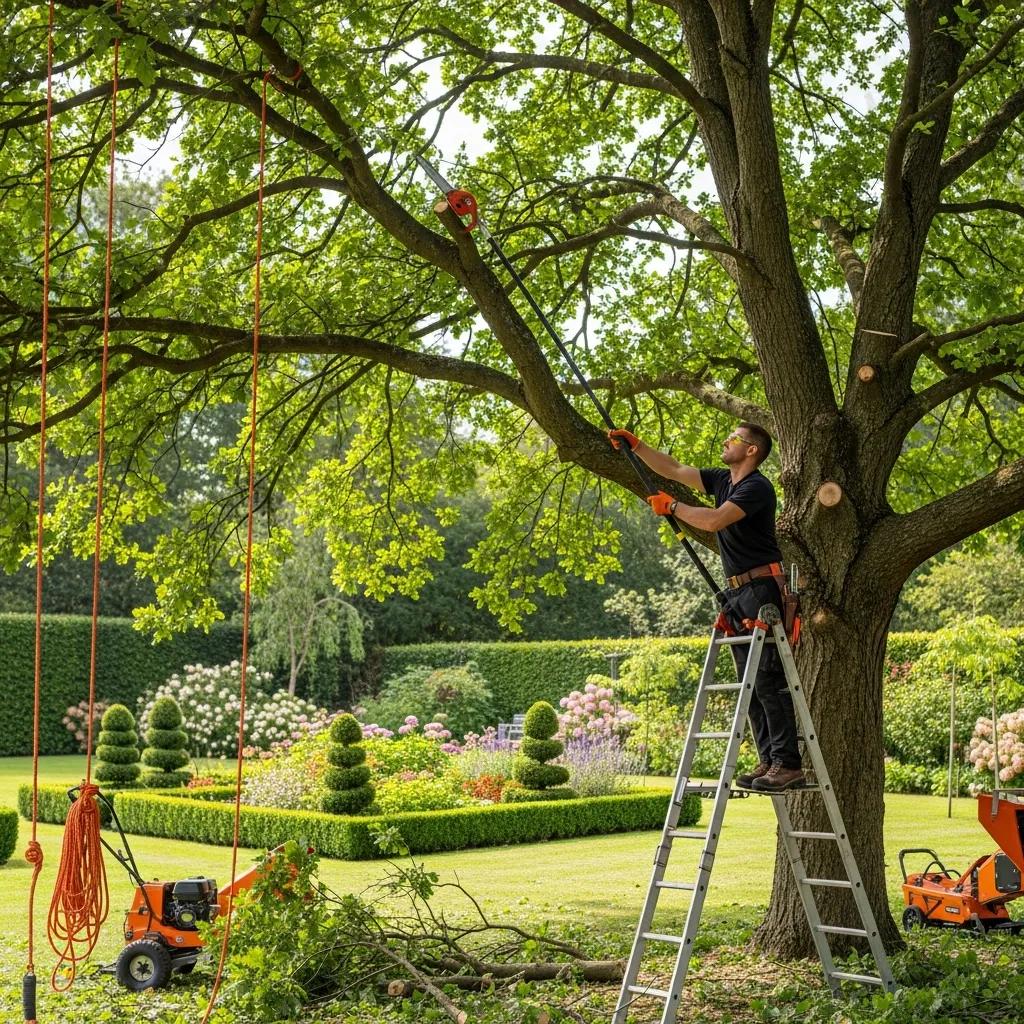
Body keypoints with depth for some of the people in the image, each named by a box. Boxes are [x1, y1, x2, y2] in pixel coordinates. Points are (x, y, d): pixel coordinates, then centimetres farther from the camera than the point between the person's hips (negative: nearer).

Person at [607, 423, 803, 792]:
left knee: (769, 680, -12)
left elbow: (714, 521, -24)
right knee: (749, 682, 8)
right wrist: (635, 445, 15)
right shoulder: (723, 480, 15)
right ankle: (769, 761, 11)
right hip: (738, 594, 10)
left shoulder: (757, 487, -13)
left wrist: (672, 506, -11)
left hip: (762, 590, -10)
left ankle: (789, 764, -11)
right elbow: (673, 470, 22)